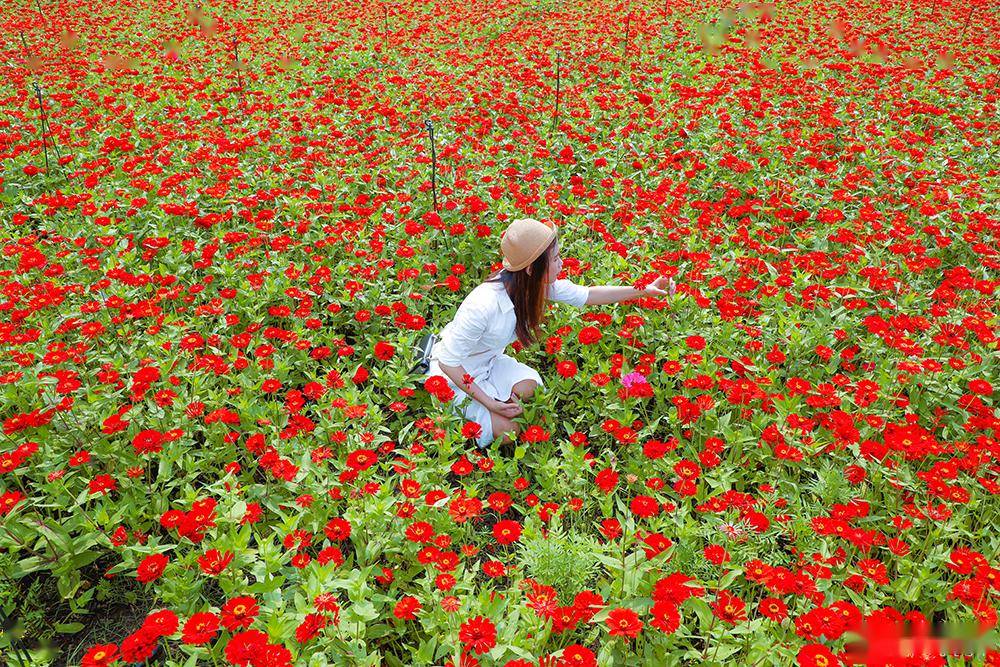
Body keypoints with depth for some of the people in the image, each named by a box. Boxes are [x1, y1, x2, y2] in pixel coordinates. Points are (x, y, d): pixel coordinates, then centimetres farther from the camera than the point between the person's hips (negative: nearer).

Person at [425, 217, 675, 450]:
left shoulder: (539, 284, -18)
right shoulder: (483, 305, -39)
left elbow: (587, 295, -5)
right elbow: (449, 361, -28)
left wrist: (645, 290, -8)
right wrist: (489, 403, -23)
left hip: (488, 361, 7)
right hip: (455, 372, -7)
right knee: (507, 432, -12)